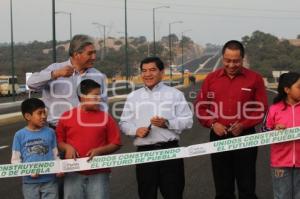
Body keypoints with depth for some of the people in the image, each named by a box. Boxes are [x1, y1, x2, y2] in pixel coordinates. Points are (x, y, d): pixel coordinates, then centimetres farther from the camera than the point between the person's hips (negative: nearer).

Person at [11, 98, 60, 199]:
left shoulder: (50, 132, -1)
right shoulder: (20, 135, -5)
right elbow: (15, 159, -2)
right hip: (30, 182, -1)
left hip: (50, 180, 1)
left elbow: (55, 155, 6)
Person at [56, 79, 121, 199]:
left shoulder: (105, 118, 2)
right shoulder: (67, 117, 2)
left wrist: (99, 150, -12)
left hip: (98, 173, 0)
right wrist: (67, 147, -9)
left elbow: (116, 143, 3)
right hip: (74, 172, 0)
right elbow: (58, 140, 11)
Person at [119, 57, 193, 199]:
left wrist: (167, 123, -15)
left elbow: (188, 121, 0)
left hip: (170, 150, -2)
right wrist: (136, 130, -9)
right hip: (144, 152, 2)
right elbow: (124, 123, 12)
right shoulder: (133, 97, 12)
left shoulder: (175, 94, 5)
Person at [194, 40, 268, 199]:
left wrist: (244, 124, -15)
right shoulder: (211, 78, 4)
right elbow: (200, 107, 7)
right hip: (218, 137, 2)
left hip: (245, 136, -2)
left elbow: (261, 109, -2)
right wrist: (212, 124, -9)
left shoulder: (254, 79, -2)